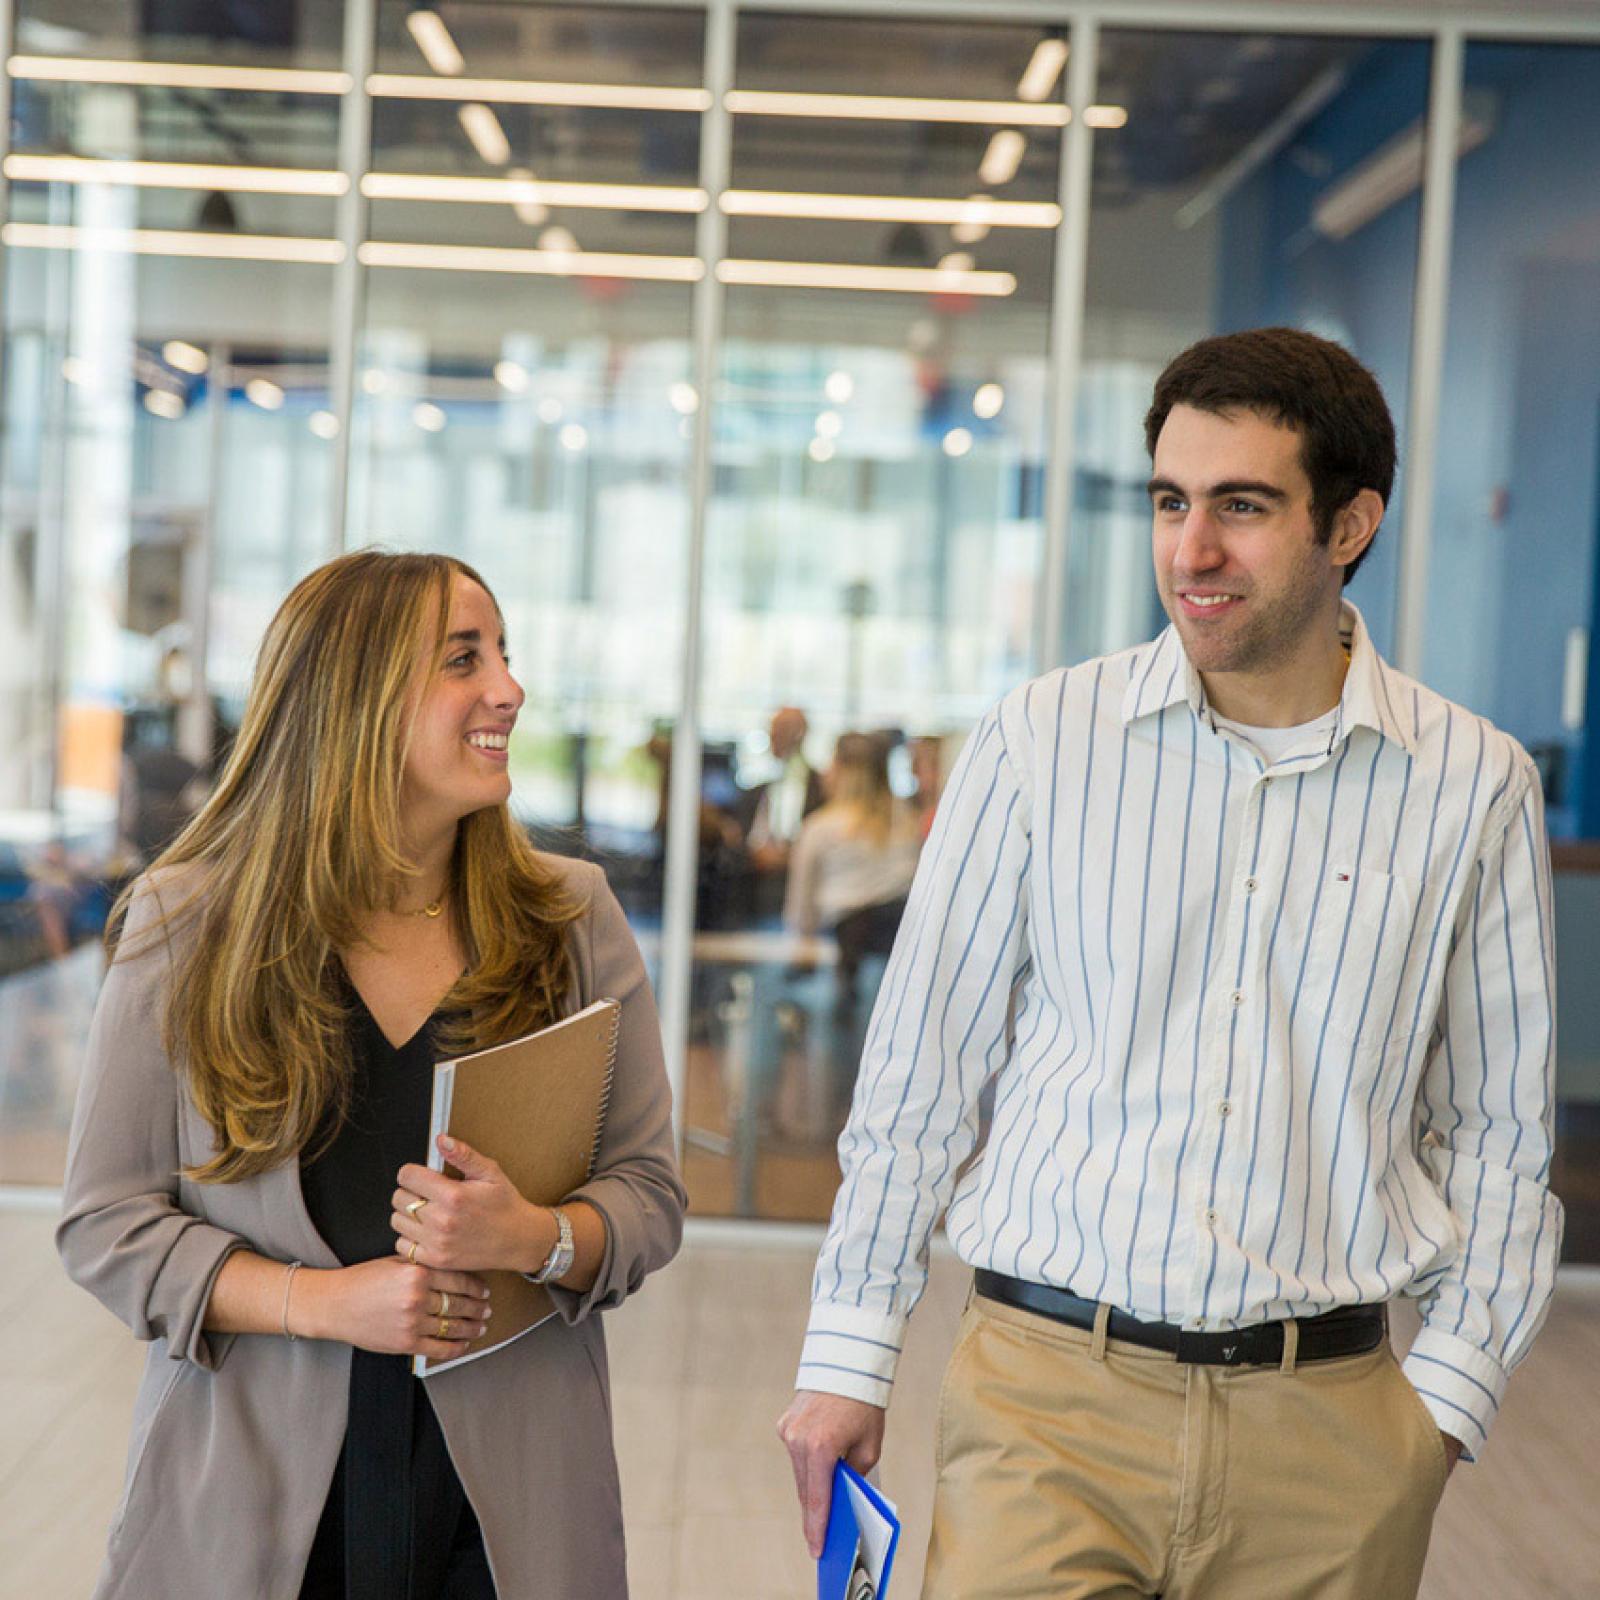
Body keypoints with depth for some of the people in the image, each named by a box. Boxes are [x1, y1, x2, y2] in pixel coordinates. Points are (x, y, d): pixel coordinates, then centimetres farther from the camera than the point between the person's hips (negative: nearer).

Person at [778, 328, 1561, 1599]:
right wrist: (849, 1357, 4)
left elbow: (1500, 1130, 8)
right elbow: (919, 1075, 4)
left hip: (1328, 1430, 1)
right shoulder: (1042, 743, -1)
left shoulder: (1476, 787, 1)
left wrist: (1448, 1390, 1)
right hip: (1048, 1396, -1)